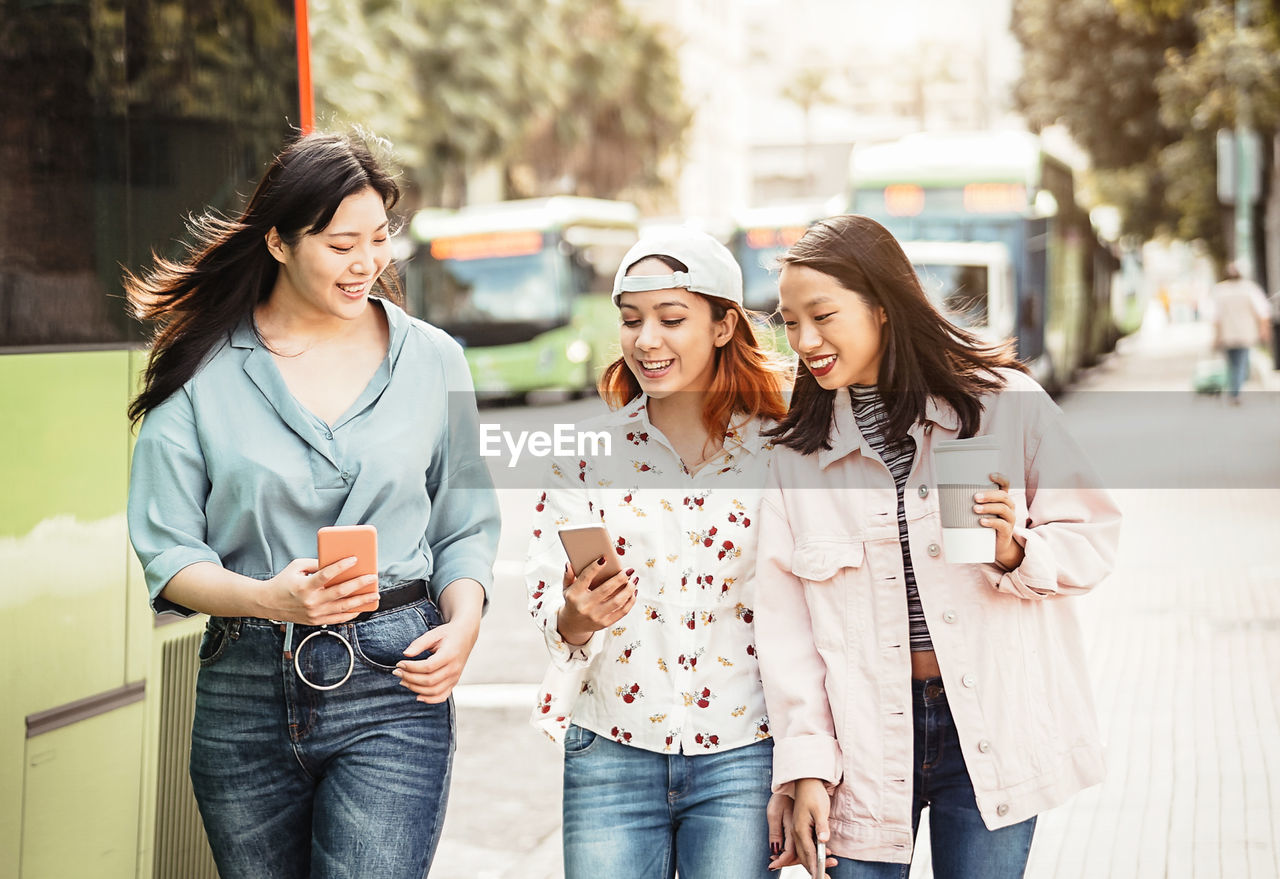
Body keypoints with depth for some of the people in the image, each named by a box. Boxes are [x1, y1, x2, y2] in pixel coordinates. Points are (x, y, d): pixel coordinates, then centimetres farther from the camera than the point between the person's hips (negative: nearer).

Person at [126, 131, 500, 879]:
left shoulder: (432, 360, 7)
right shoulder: (203, 370, 1)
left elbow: (465, 526, 12)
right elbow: (168, 552, -2)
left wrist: (462, 620, -7)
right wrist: (269, 598, -20)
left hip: (392, 681, -1)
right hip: (246, 687, 1)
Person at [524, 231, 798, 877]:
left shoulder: (778, 452, -1)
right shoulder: (588, 450, 3)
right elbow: (546, 604, 2)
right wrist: (576, 617, -21)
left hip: (740, 757, -1)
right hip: (612, 757, 1)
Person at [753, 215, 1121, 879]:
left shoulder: (1003, 403, -2)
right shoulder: (796, 447, 5)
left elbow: (1093, 537, 3)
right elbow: (784, 616, 2)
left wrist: (1017, 554, -17)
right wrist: (805, 764, -3)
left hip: (989, 726, -2)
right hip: (868, 737, 2)